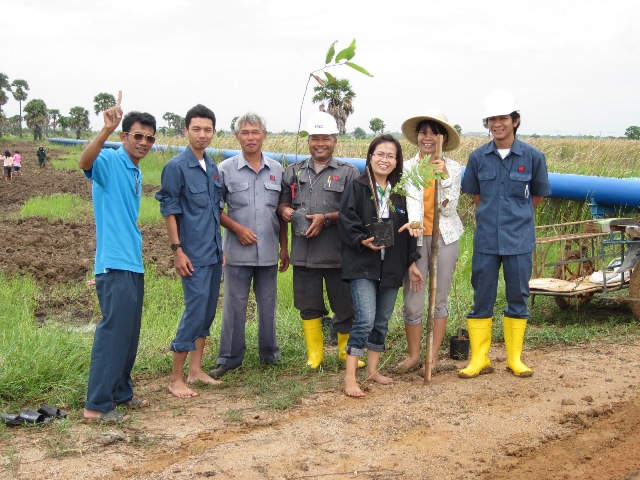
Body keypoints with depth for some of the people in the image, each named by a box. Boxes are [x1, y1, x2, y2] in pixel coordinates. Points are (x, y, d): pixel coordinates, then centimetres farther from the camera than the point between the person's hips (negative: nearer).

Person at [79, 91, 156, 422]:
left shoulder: (136, 174, 17)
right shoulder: (110, 161, -9)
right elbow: (85, 163, -33)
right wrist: (106, 130, -45)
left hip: (134, 265, 9)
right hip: (114, 264, -9)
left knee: (129, 332, 14)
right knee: (114, 330, -10)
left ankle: (120, 392, 25)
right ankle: (97, 404, -4)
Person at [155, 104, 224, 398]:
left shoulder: (213, 169, 12)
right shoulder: (176, 167, -9)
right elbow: (169, 211, -11)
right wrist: (177, 250, -15)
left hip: (214, 253, 8)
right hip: (194, 255, -8)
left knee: (207, 311, 11)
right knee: (195, 312, -8)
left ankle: (196, 369, 22)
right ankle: (176, 378, 1)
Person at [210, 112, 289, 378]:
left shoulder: (276, 170, 8)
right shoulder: (226, 169, -1)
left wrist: (284, 247, 11)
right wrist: (237, 228, -11)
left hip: (269, 252, 3)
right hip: (238, 251, -2)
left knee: (268, 305, 12)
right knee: (234, 306, 2)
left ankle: (269, 353, 25)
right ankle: (229, 358, 12)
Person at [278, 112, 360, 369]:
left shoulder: (348, 172, 3)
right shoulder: (293, 171, 13)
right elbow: (283, 201, 17)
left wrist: (326, 218, -17)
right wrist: (284, 210, -7)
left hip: (338, 252, -3)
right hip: (303, 251, 3)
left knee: (345, 306, 4)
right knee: (308, 306, 9)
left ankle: (347, 351, 23)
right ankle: (314, 355, 22)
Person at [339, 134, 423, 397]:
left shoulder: (400, 193, 11)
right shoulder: (356, 187, -3)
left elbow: (408, 230, 15)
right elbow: (345, 221, -9)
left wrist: (411, 262, 12)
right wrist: (363, 240, -23)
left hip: (391, 266, 6)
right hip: (362, 265, -5)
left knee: (382, 320, 12)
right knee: (365, 319, -15)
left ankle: (373, 369, 26)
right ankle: (350, 378, -9)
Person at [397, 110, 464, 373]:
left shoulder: (453, 168, 1)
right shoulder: (407, 168, 1)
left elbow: (449, 209, -5)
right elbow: (410, 201, -13)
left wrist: (444, 177, -17)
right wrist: (414, 222, -33)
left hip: (444, 238, 0)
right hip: (416, 238, 0)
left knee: (440, 300, 7)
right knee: (412, 301, -1)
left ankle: (434, 356, 19)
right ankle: (414, 355, 16)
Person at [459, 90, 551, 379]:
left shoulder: (533, 156, -2)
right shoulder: (478, 157, 2)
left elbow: (538, 197, 11)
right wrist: (490, 218, 9)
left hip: (519, 240, -1)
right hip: (486, 239, 1)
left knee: (518, 298, 7)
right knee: (482, 298, 5)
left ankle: (515, 359, 19)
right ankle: (479, 359, 14)